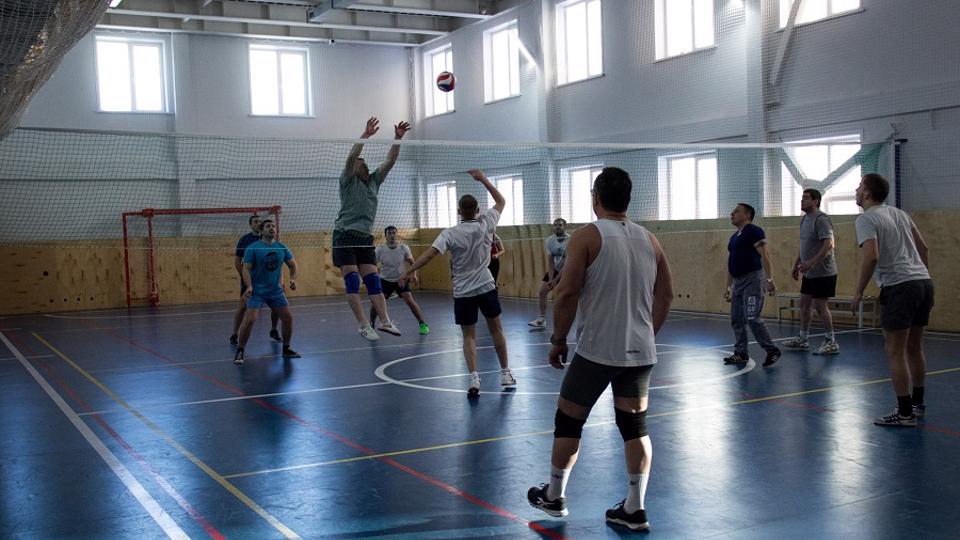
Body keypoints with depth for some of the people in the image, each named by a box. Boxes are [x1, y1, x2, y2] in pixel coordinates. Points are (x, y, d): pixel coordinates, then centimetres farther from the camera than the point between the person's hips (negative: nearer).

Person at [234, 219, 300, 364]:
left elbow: (292, 264, 14)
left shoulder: (282, 248, 4)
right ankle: (240, 352, -5)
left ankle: (286, 349, 19)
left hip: (276, 291, 5)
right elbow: (246, 269, -13)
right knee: (250, 319, -18)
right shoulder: (252, 248, -9)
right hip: (257, 291, -5)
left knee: (288, 318, 0)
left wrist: (293, 279, -3)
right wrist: (249, 286, -27)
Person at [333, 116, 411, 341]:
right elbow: (351, 157, -17)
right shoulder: (348, 181, 1)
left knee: (373, 280, 0)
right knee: (352, 281, -10)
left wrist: (398, 138, -2)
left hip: (365, 237, 6)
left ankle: (384, 321, -2)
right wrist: (365, 135, -25)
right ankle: (364, 326, -11)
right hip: (345, 235, -6)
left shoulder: (373, 181, 16)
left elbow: (390, 161, 9)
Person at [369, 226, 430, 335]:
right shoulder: (380, 250, -15)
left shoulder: (404, 248, -14)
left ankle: (423, 324, 0)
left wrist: (413, 275, -16)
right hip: (385, 280, 1)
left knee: (410, 301, -15)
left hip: (401, 279, 0)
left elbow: (412, 263, 0)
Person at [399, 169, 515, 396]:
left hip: (463, 292, -1)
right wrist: (483, 179, 13)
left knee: (469, 336, 7)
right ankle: (505, 375, 24)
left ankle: (474, 379, -8)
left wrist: (408, 272, -20)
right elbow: (501, 201, 11)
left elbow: (429, 254, -22)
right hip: (486, 287, 2)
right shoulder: (486, 224, -5)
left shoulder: (450, 233, -12)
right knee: (496, 330, 16)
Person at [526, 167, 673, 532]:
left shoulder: (587, 237, -9)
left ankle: (554, 497, 25)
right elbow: (666, 295, 12)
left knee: (568, 421, 12)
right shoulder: (649, 239, 7)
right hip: (640, 352, 5)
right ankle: (634, 509, 13)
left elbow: (567, 293, -14)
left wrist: (558, 340, -3)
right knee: (635, 426, 11)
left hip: (597, 350, -5)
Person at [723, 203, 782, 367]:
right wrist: (728, 288, 22)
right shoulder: (734, 237, 19)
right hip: (738, 281, 9)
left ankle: (772, 350, -3)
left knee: (753, 318, -14)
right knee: (736, 319, 8)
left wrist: (769, 279, -23)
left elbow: (764, 255, -16)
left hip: (752, 279, -9)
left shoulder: (753, 231, -8)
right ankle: (741, 353, 16)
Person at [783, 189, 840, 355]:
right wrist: (797, 264, 21)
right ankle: (803, 340, 22)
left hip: (822, 272, -9)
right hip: (809, 273, 9)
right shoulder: (805, 219, 13)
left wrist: (811, 263, -31)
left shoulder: (821, 219, -17)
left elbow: (828, 245, -25)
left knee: (821, 306, -4)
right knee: (804, 304, 12)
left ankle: (831, 342, 8)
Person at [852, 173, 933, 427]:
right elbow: (923, 247, 20)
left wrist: (858, 293, -14)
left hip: (899, 286, -8)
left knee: (895, 352, -2)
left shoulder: (866, 219, -6)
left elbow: (872, 257, -19)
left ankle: (905, 413, -1)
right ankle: (917, 403, 29)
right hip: (924, 282, 8)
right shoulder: (898, 213, 18)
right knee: (914, 348, 19)